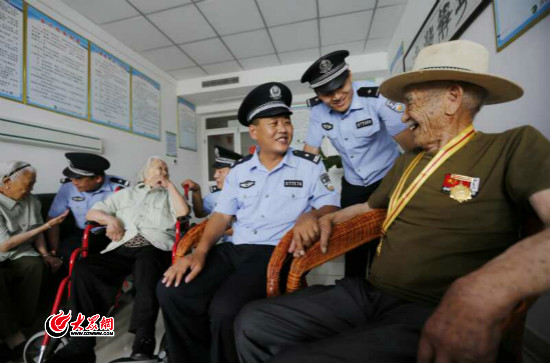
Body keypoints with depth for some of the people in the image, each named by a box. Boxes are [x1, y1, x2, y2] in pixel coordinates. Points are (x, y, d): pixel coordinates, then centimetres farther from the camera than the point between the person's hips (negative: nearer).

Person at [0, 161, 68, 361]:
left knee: (35, 264, -29)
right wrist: (45, 226, -21)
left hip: (20, 255, 4)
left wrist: (45, 254, -6)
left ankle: (20, 329, -17)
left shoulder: (32, 201, 1)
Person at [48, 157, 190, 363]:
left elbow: (183, 211, 1)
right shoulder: (125, 193, 27)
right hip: (122, 249, 3)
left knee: (147, 260, -37)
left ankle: (143, 344, -36)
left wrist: (169, 184, 11)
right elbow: (91, 213, 24)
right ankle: (81, 346, -18)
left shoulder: (168, 195, 23)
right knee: (84, 268, -24)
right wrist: (111, 219, 1)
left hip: (154, 248, -3)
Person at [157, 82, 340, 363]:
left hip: (276, 252, -4)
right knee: (171, 291, -10)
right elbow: (222, 214, 10)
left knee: (224, 309, -27)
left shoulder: (309, 166, 4)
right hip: (234, 249, 5)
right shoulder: (239, 170, 12)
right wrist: (201, 251, -5)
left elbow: (331, 205, 2)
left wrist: (311, 215, -23)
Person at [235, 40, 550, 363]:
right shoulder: (407, 162, 18)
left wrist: (491, 285, -37)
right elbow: (370, 207, 27)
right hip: (366, 294, 6)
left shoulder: (516, 146, -2)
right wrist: (321, 218, 10)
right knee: (254, 324, -7)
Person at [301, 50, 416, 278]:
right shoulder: (317, 109, -10)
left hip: (386, 180, -3)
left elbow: (412, 145, -21)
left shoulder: (376, 97, -22)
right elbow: (309, 153, -6)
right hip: (352, 185, 4)